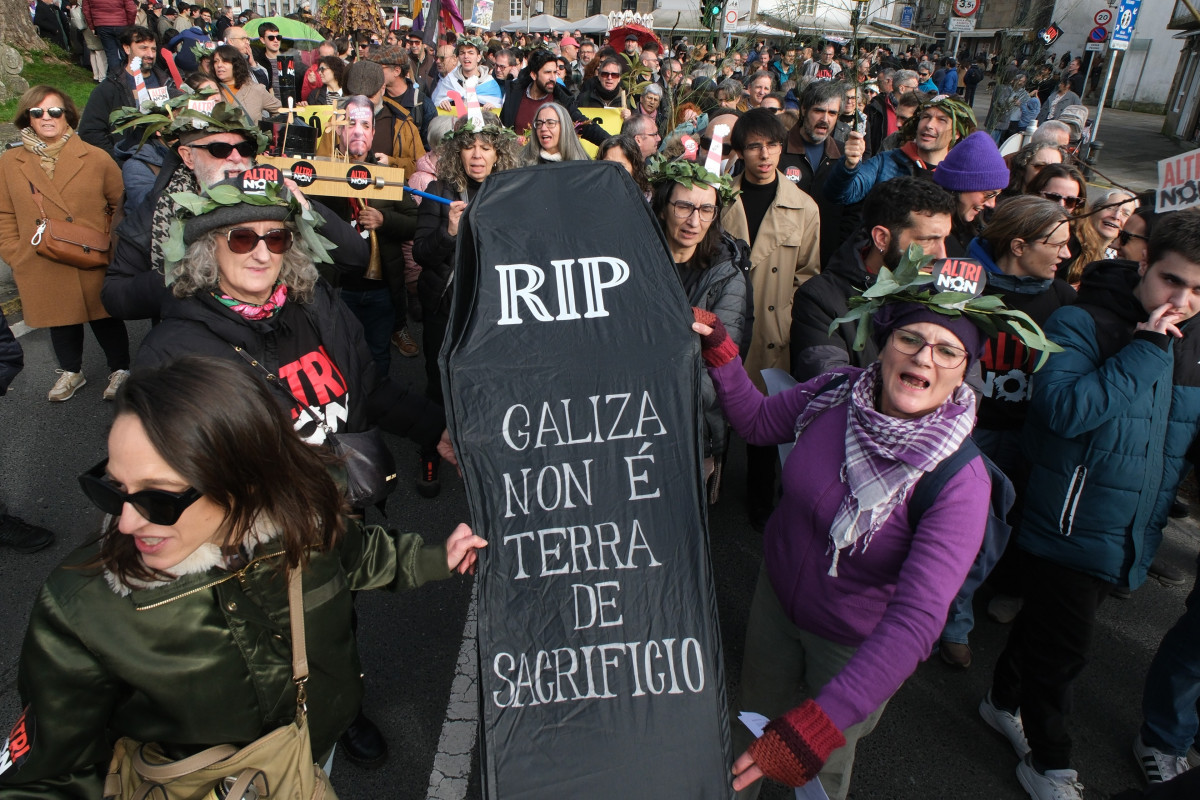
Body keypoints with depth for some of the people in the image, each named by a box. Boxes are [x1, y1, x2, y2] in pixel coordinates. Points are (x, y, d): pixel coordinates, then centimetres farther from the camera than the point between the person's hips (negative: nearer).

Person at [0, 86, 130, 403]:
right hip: (42, 268, 2)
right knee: (60, 322, 15)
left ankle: (120, 370, 29)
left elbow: (120, 204, 4)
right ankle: (71, 371, 36)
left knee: (105, 318, 9)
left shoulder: (96, 158, -3)